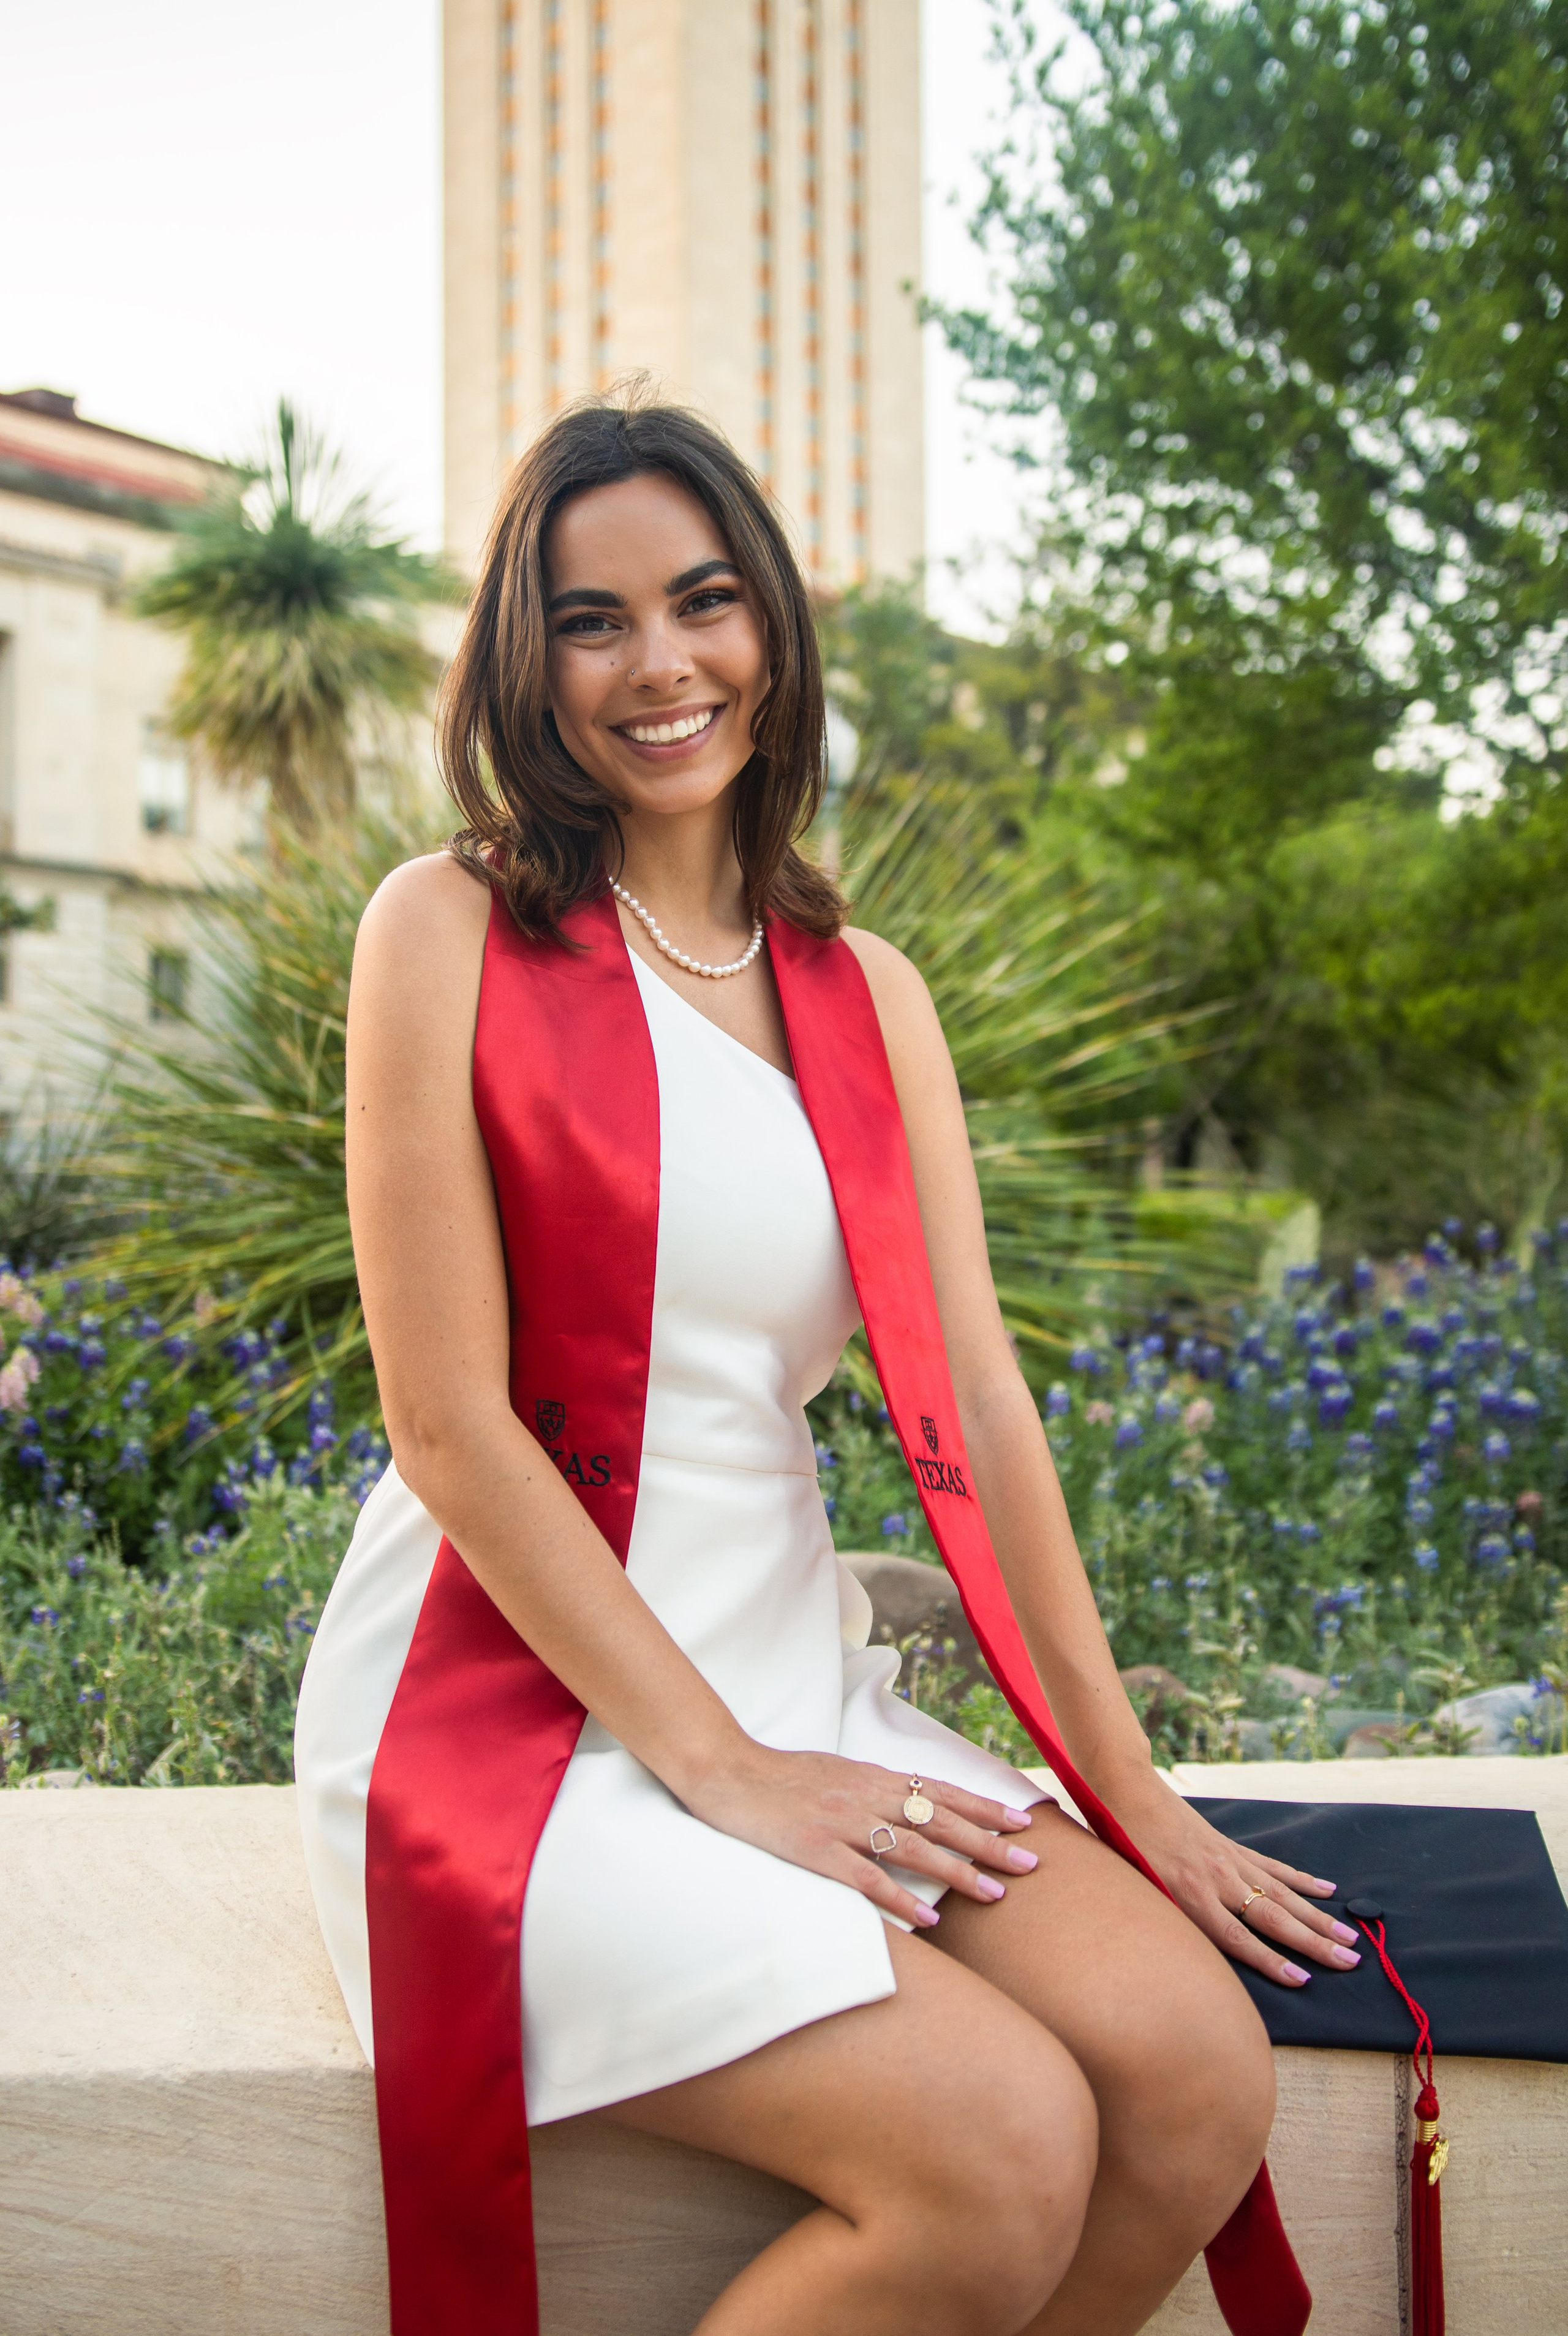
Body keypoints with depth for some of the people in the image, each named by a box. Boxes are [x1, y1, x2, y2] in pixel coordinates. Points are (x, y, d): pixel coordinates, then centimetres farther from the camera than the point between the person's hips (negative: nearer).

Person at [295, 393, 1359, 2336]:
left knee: (1200, 2075, -15)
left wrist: (1129, 1793, 1)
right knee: (1006, 2154, -22)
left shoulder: (869, 993, 10)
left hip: (796, 1681, 5)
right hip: (515, 1718, -5)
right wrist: (721, 1768, -13)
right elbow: (448, 1421, -11)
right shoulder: (453, 930, -6)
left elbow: (972, 1395, 5)